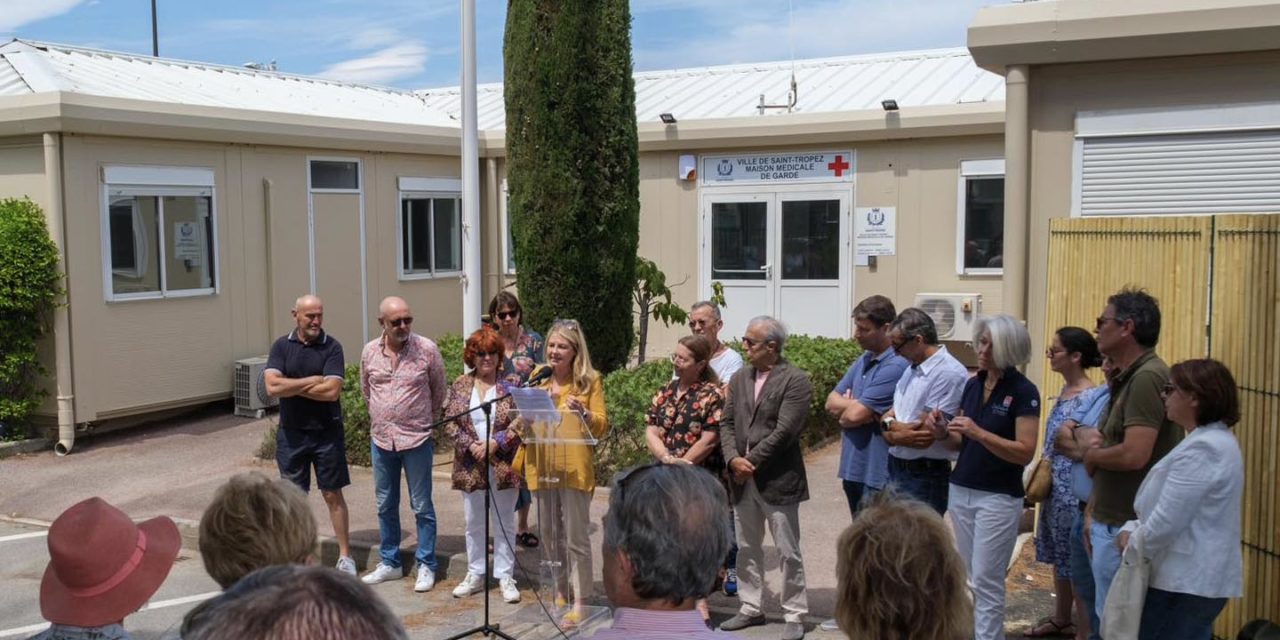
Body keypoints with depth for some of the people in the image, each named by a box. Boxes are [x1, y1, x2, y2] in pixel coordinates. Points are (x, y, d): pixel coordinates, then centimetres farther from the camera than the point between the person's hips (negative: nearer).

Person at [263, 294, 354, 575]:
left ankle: (345, 555, 14)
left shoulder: (332, 347, -6)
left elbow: (332, 391, -18)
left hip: (326, 433, -2)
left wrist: (291, 386, -10)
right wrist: (312, 381, -14)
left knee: (333, 495, 6)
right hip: (291, 433, 2)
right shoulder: (282, 346, 0)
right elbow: (272, 386, -13)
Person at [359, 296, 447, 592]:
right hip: (381, 439, 4)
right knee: (385, 506, 14)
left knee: (422, 506, 4)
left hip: (417, 439, -4)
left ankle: (426, 566, 15)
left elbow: (439, 391, 2)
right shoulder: (369, 351, 1)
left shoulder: (427, 349, -9)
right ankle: (389, 563, 28)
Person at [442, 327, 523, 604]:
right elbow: (450, 422, 1)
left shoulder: (510, 384, -3)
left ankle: (505, 576, 16)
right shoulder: (460, 385, 5)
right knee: (474, 523, 12)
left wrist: (495, 443, -17)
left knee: (504, 523, 6)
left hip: (503, 466, -2)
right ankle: (475, 575, 24)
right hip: (470, 467, 2)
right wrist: (470, 445, -13)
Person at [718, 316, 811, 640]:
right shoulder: (739, 379, 10)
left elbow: (784, 431, -17)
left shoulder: (796, 381, -10)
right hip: (743, 480, 6)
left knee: (788, 552, 4)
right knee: (747, 549, 16)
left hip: (778, 480, -6)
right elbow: (727, 424, 7)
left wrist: (751, 462, -14)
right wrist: (733, 459, -10)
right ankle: (751, 609, 29)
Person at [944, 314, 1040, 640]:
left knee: (986, 580, -4)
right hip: (960, 491, 7)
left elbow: (1025, 452, -17)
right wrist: (944, 428, -7)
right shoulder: (972, 384, 8)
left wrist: (979, 433, -26)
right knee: (969, 578, 12)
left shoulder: (1024, 392, -12)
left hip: (999, 497, -6)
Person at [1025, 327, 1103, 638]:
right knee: (1059, 557, 20)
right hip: (1054, 488, 9)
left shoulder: (1090, 398, -19)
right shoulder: (1064, 392, 8)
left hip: (1073, 491, -9)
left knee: (1077, 562, 2)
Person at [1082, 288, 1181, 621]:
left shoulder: (1147, 377, -19)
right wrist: (1093, 511, 15)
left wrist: (1090, 455, -9)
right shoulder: (1127, 378, 13)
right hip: (1112, 521, 10)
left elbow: (1134, 455, -28)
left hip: (1126, 528, -10)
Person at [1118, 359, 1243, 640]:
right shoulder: (1212, 440, 14)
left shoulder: (1203, 448, -21)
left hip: (1186, 582, -10)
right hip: (1193, 577, 10)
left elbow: (1167, 521, -23)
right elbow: (1165, 507, 20)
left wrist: (1133, 544, -5)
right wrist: (1131, 530, 5)